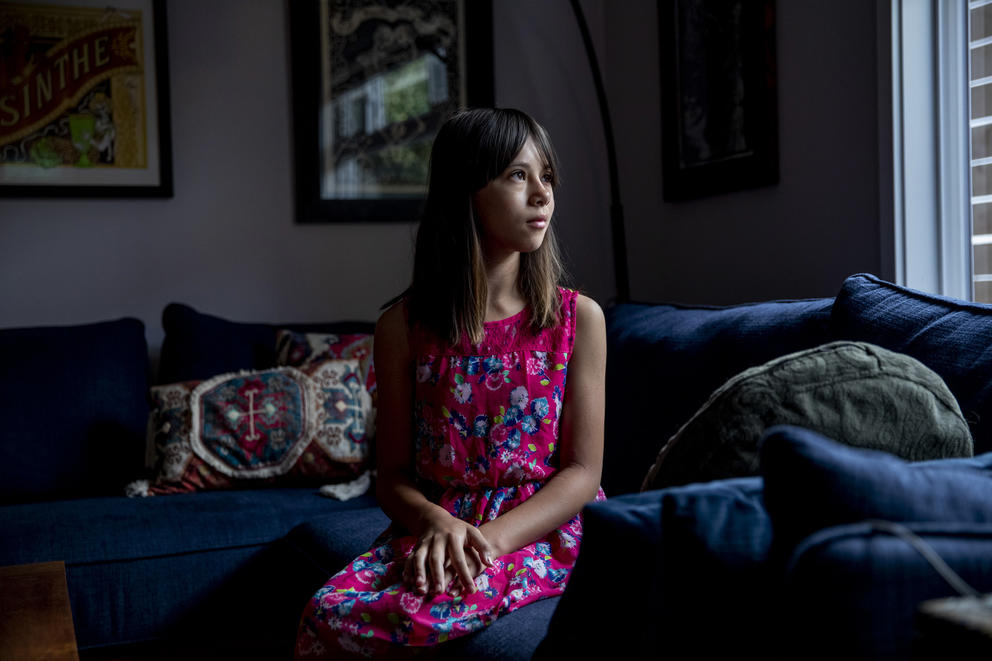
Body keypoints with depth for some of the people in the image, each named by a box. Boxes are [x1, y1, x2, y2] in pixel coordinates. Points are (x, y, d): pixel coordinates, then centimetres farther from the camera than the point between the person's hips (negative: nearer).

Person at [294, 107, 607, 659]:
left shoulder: (578, 318, 1)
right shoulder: (404, 326, 4)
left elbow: (583, 471, -2)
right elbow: (393, 474, 5)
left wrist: (493, 538, -18)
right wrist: (437, 523, -18)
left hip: (542, 527, -2)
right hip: (434, 524, 2)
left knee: (416, 614, -31)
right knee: (329, 613, -26)